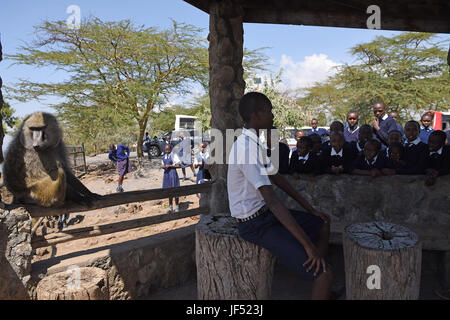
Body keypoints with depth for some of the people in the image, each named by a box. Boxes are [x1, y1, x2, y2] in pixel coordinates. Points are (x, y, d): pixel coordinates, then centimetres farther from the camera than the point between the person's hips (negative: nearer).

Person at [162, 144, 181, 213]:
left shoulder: (173, 155, -9)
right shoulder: (164, 156, 11)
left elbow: (178, 165, -10)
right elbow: (162, 165, 19)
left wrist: (170, 166, -18)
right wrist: (163, 166, -4)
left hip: (173, 173, -6)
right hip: (166, 173, 7)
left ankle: (177, 207, 12)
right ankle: (170, 207, 25)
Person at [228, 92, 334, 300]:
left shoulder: (253, 142, 7)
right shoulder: (247, 148, -25)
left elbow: (276, 177, 13)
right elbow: (272, 200, -30)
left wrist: (311, 210, 14)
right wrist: (308, 245, -26)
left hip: (266, 213, 10)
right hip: (256, 225, -10)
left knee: (322, 222, 24)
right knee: (325, 275, -16)